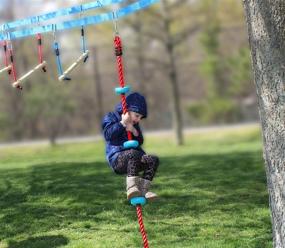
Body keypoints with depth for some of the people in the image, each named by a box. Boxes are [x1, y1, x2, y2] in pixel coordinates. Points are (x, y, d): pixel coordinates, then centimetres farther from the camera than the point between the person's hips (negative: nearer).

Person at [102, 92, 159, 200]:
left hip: (131, 159, 7)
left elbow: (140, 142, 15)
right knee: (133, 153, -39)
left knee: (154, 159, -18)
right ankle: (131, 187, -46)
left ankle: (143, 189, -22)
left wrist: (134, 131, -4)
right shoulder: (110, 117, 3)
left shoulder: (134, 125, 22)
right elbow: (108, 135, -14)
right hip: (116, 159, -7)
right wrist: (122, 123, -15)